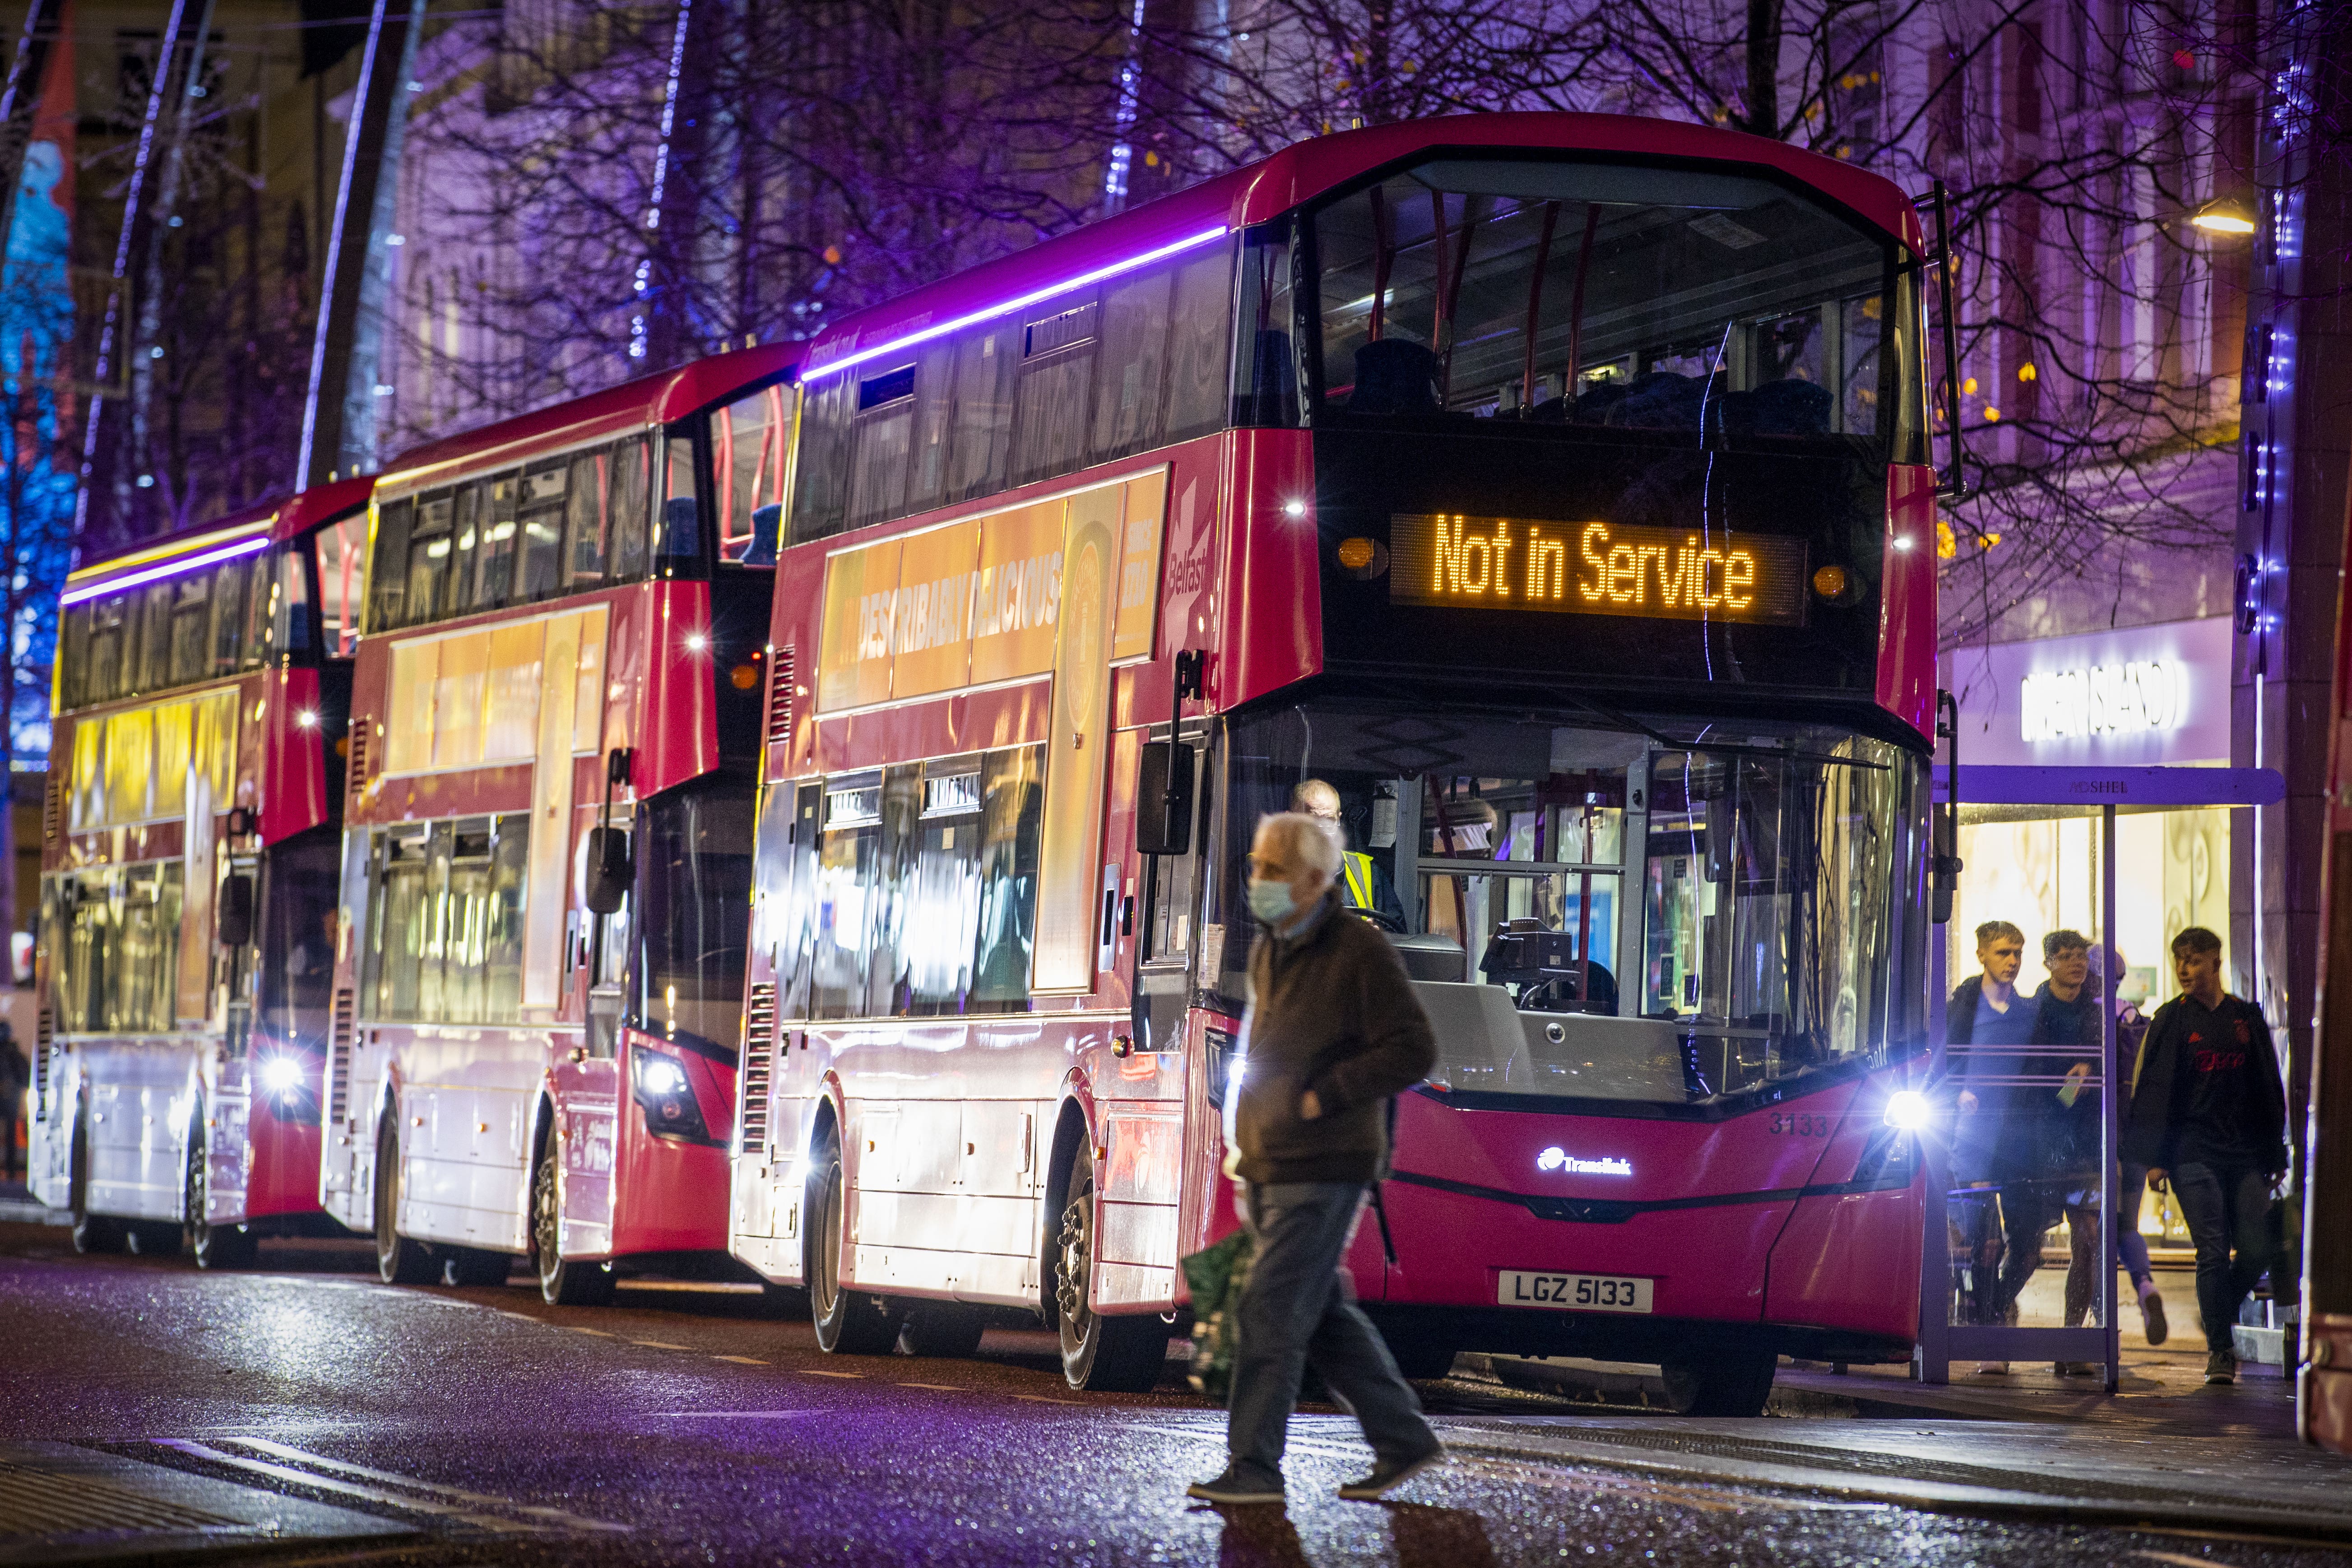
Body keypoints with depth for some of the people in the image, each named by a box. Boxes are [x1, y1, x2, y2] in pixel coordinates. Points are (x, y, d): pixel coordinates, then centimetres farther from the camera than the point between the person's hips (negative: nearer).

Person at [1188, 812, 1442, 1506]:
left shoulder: (1360, 954, -11)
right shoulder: (1267, 953, 13)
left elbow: (1412, 1052, -15)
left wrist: (1319, 1099, -17)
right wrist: (1246, 1149, 18)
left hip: (1321, 1173, -8)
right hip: (1269, 1168, 9)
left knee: (1270, 1312, -11)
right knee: (1325, 1316, 12)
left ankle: (1254, 1468, -9)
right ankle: (1404, 1441, 21)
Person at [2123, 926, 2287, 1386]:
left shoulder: (2247, 1019, 10)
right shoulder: (2171, 1021, 3)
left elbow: (2269, 1089, 13)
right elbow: (2154, 1090, 0)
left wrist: (2274, 1155, 9)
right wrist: (2155, 1157, -7)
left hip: (2246, 1153, 3)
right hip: (2194, 1153, -3)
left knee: (2257, 1251, -4)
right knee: (2213, 1251, -10)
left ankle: (2219, 1317, 22)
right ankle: (2220, 1349, -3)